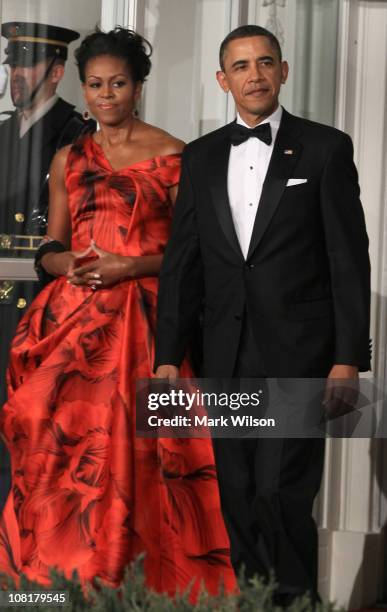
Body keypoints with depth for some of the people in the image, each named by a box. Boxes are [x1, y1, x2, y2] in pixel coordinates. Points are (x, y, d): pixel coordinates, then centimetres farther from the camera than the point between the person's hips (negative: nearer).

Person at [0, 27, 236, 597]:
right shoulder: (69, 160, 15)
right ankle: (67, 574, 5)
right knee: (64, 441, -5)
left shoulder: (172, 156, 2)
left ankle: (149, 580, 0)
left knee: (131, 447, -11)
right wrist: (67, 262, -5)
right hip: (73, 319, 4)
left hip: (144, 320, -3)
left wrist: (130, 266, -13)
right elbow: (50, 247, 17)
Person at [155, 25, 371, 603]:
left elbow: (350, 258, -2)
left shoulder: (325, 148, 1)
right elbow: (182, 263, 12)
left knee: (281, 492, -12)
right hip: (227, 357, 4)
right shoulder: (201, 157, 12)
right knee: (239, 500, 7)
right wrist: (167, 356, 6)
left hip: (298, 353, -4)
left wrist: (348, 357, -8)